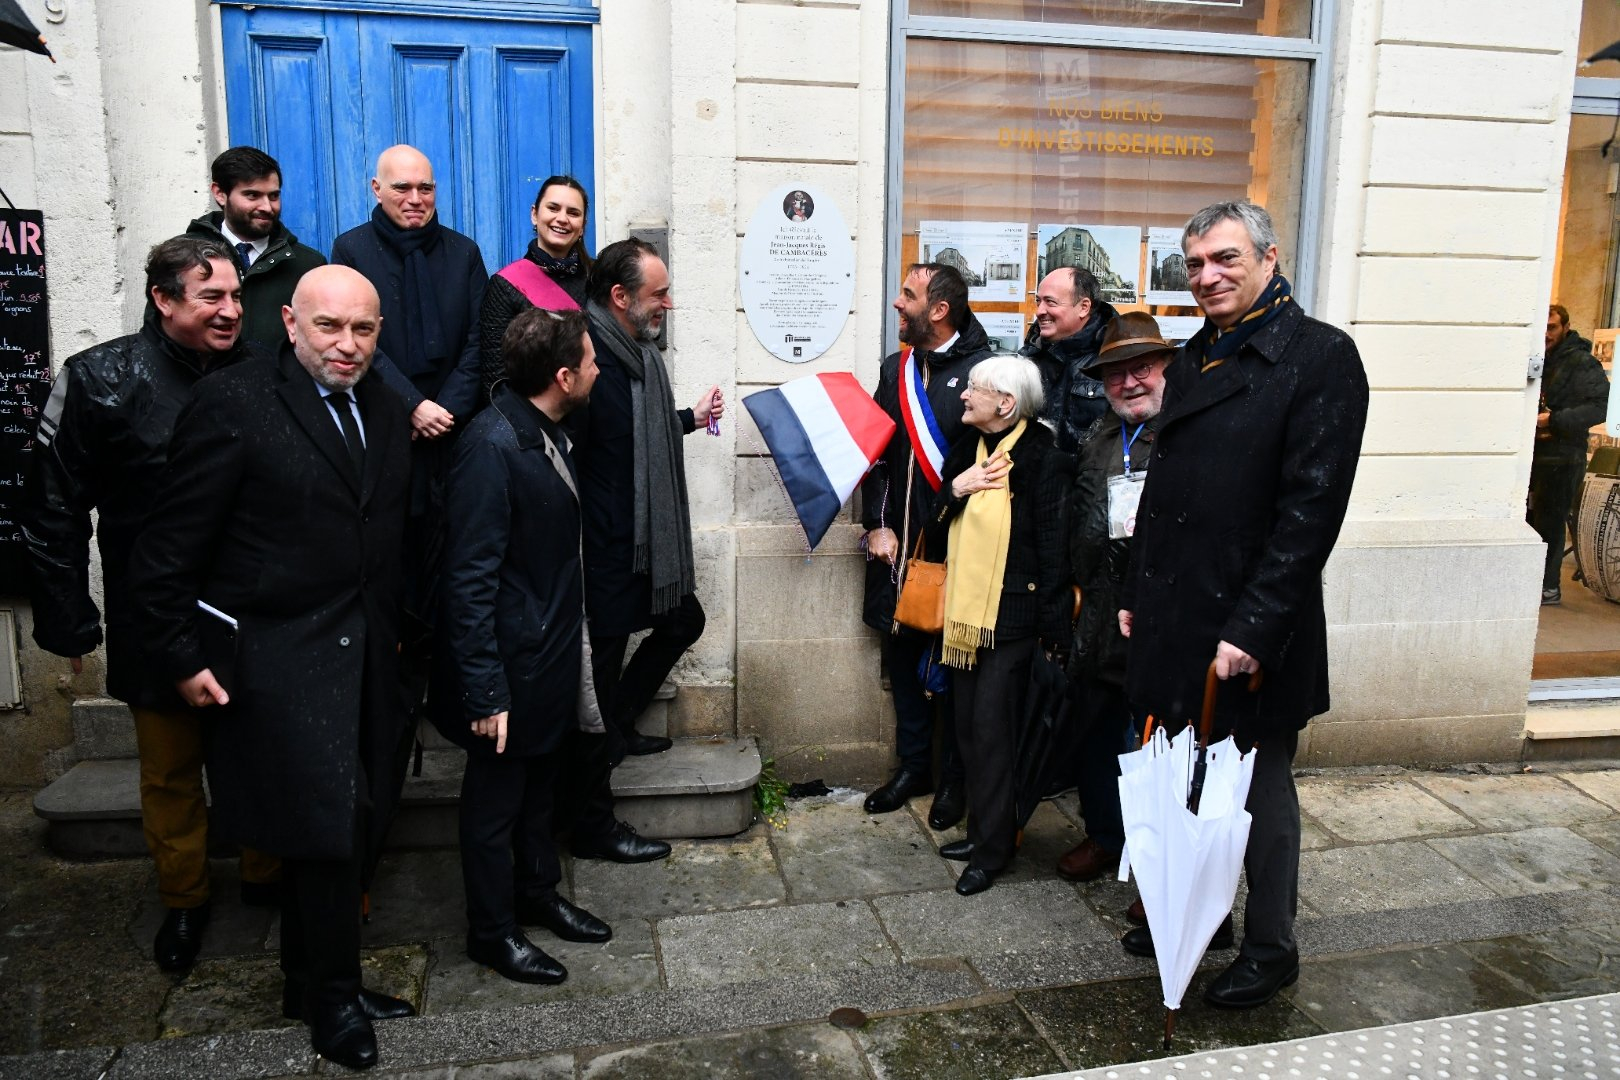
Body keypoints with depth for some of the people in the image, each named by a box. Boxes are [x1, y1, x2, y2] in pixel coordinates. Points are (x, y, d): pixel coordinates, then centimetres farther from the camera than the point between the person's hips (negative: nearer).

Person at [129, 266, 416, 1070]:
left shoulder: (385, 409, 7)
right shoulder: (234, 403, -11)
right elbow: (170, 547, -9)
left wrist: (395, 628, 10)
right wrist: (184, 657, -9)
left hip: (366, 651, 6)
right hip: (281, 659, -6)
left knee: (348, 824, 13)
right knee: (326, 828, 0)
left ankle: (314, 982, 32)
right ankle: (331, 998, 23)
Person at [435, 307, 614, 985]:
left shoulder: (548, 433, 2)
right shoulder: (491, 446, -25)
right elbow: (470, 579, -25)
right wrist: (484, 692, -24)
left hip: (553, 656, 9)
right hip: (513, 665, -9)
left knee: (540, 785, 24)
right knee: (495, 800, 11)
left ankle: (538, 893, 43)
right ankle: (492, 931, 29)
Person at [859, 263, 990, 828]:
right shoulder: (896, 369, 11)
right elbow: (875, 452, 10)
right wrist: (876, 524, 2)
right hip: (898, 542, 6)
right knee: (902, 653, 12)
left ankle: (955, 777, 21)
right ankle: (913, 765, 29)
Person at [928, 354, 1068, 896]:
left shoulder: (1040, 457, -11)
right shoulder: (966, 447, 11)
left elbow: (1052, 546, -12)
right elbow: (937, 524, 12)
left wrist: (1053, 629, -13)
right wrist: (955, 489, -8)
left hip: (1011, 613, -7)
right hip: (965, 608, 7)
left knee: (992, 728, -3)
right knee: (968, 726, 12)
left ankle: (992, 845, 10)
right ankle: (982, 828, 25)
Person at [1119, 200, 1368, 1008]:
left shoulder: (1320, 356, -10)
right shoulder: (1194, 359, 12)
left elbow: (1312, 507, -16)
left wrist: (1253, 628, -20)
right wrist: (1136, 594, 11)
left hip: (1252, 630, -6)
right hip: (1175, 617, 6)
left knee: (1260, 792, 9)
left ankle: (1270, 951, 28)